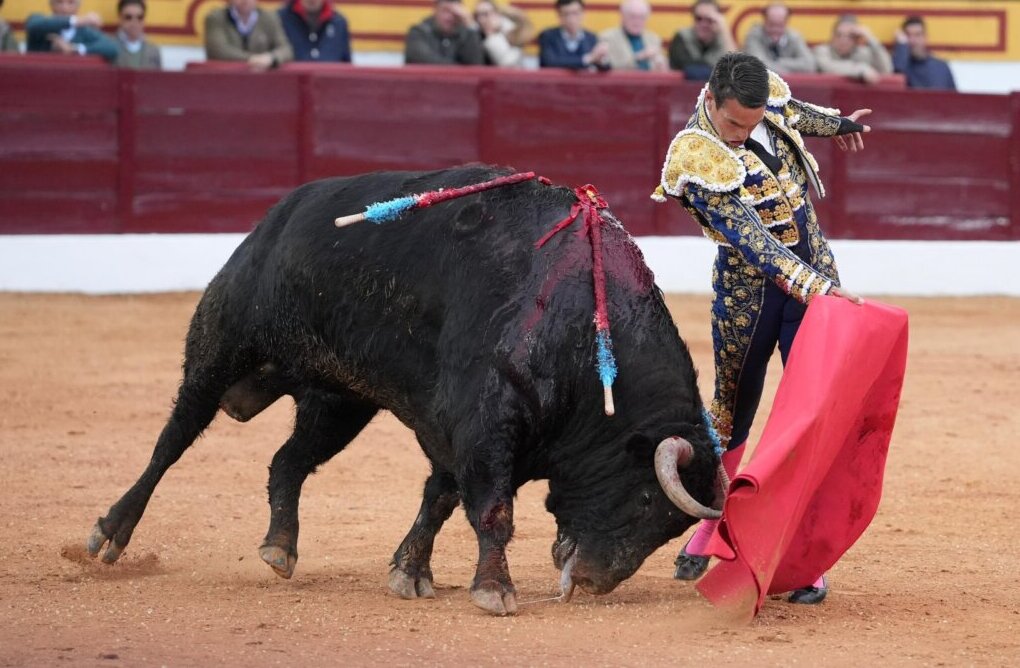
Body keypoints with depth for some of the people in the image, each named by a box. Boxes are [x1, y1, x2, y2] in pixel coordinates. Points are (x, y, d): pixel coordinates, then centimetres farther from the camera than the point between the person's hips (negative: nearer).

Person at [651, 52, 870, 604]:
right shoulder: (697, 161, -23)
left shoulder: (762, 91, -8)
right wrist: (813, 287, -40)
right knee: (732, 413, 13)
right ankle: (707, 530, 35)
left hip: (814, 273, 3)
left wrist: (836, 123, 37)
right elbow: (750, 238, -30)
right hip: (747, 286, -3)